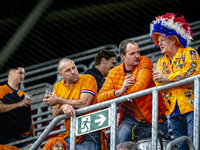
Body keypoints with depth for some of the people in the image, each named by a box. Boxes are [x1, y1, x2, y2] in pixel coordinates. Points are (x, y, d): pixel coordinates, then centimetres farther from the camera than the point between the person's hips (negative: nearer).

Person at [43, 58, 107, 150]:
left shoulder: (87, 79, -2)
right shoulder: (58, 87, 13)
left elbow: (84, 104, -15)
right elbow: (55, 114, 5)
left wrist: (59, 100, -8)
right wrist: (63, 107, -18)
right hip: (69, 135, 5)